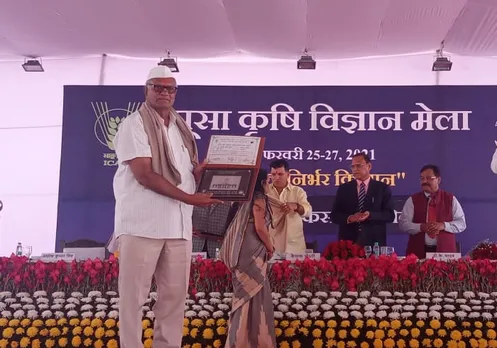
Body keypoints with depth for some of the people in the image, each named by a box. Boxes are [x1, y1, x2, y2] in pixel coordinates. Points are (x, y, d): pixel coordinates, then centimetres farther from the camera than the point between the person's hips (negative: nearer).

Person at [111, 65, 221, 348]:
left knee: (175, 294, 8)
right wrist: (189, 198, -17)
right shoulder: (134, 125, -4)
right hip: (142, 224, -6)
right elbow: (145, 175, -14)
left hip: (178, 225, 7)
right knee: (134, 295, -1)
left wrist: (204, 171, -2)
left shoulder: (181, 129, 18)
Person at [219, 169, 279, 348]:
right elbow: (259, 227, -16)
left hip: (243, 252, 9)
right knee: (254, 296, -5)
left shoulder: (247, 198, 18)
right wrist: (270, 247, -1)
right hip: (252, 252, -9)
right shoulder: (258, 198, -7)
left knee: (246, 295, 13)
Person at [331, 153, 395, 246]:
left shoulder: (382, 188, 6)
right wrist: (349, 218, -15)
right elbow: (334, 215, 6)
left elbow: (390, 215, 0)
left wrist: (370, 215, -17)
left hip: (374, 243, -1)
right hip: (348, 242, 1)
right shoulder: (343, 188, 9)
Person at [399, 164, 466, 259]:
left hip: (444, 251, 0)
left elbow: (461, 223, 5)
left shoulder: (450, 199, 7)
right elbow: (403, 223, 1)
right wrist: (421, 227, -16)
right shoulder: (412, 200, 5)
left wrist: (444, 225, -14)